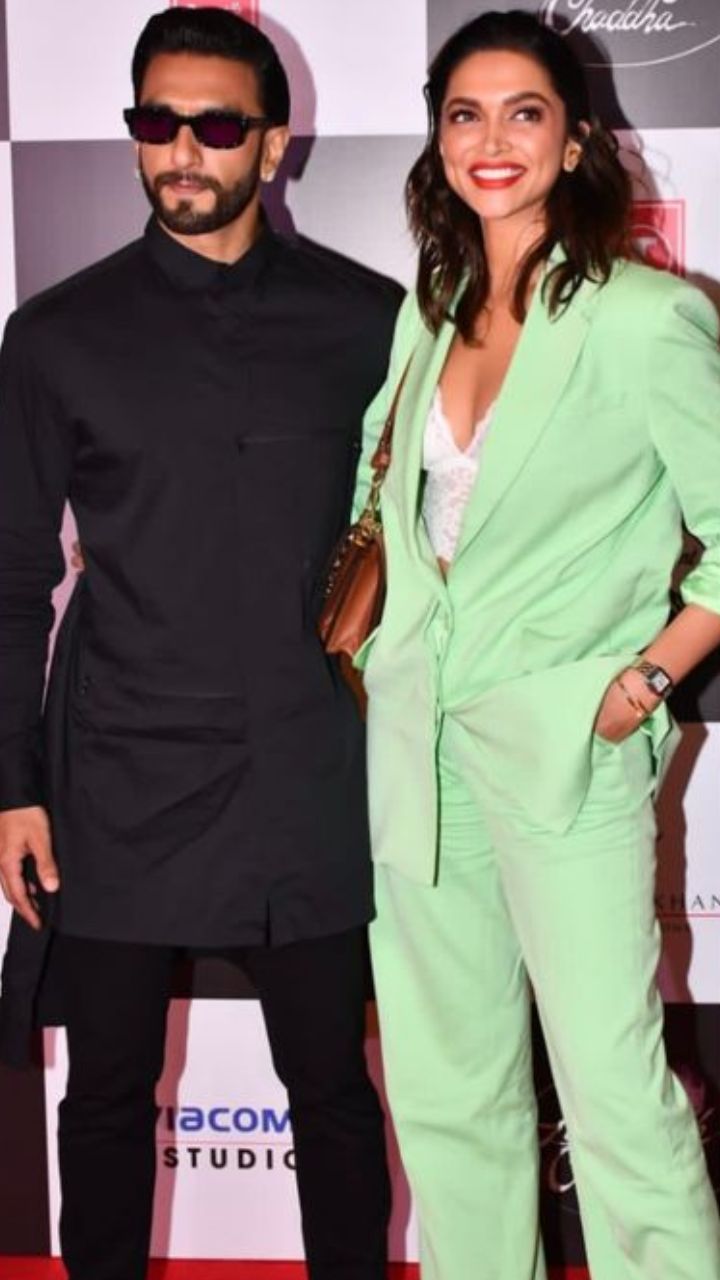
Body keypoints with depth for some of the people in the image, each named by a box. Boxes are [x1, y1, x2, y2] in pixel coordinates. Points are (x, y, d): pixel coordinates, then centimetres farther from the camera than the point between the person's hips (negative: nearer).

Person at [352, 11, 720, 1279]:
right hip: (415, 740, 6)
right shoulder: (427, 315, 10)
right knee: (445, 1089, 15)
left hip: (564, 748, -6)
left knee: (613, 1094, -3)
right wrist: (366, 638, 10)